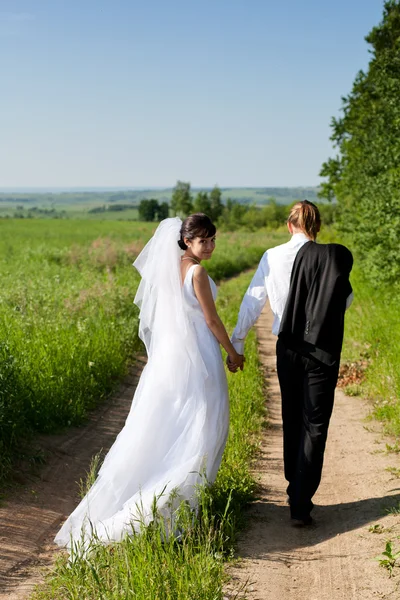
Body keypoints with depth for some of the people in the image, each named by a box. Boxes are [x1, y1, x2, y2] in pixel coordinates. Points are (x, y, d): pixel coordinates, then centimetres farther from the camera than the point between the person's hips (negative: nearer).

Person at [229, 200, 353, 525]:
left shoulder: (272, 257, -2)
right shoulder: (335, 257, -10)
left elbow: (252, 302, 2)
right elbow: (346, 301, 3)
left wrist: (236, 344, 9)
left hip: (288, 349, 3)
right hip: (323, 350, -3)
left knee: (292, 421, 19)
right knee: (315, 425, 3)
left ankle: (296, 490, 33)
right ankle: (301, 504, -2)